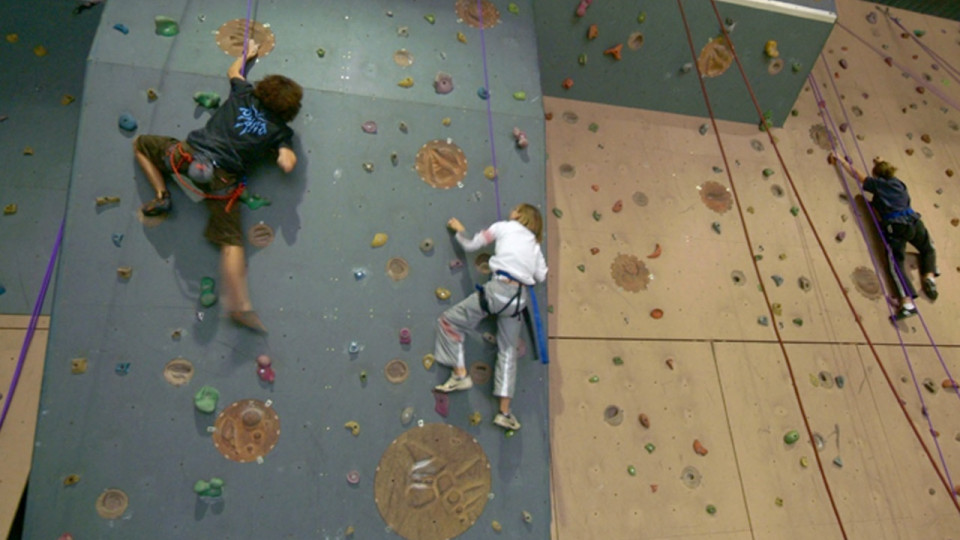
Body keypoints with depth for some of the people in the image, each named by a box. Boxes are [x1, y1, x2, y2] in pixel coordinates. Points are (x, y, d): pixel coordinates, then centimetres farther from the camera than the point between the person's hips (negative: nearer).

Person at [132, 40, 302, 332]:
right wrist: (289, 152, 13)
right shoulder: (281, 131, 3)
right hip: (222, 180, -2)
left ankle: (161, 195, 17)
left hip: (189, 155, 2)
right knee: (232, 242, -1)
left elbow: (233, 71, 34)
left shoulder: (243, 94, 12)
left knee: (141, 143, 31)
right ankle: (240, 306, -10)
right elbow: (287, 165, -9)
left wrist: (247, 53, 52)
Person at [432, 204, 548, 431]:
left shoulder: (503, 226, 10)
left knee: (448, 321, 9)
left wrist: (459, 230, 31)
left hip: (499, 289, -5)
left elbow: (470, 245, 12)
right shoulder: (534, 243, 23)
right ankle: (504, 412, 13)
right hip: (520, 297, 6)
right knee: (508, 352, 13)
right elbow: (541, 276, 14)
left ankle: (460, 374, 3)